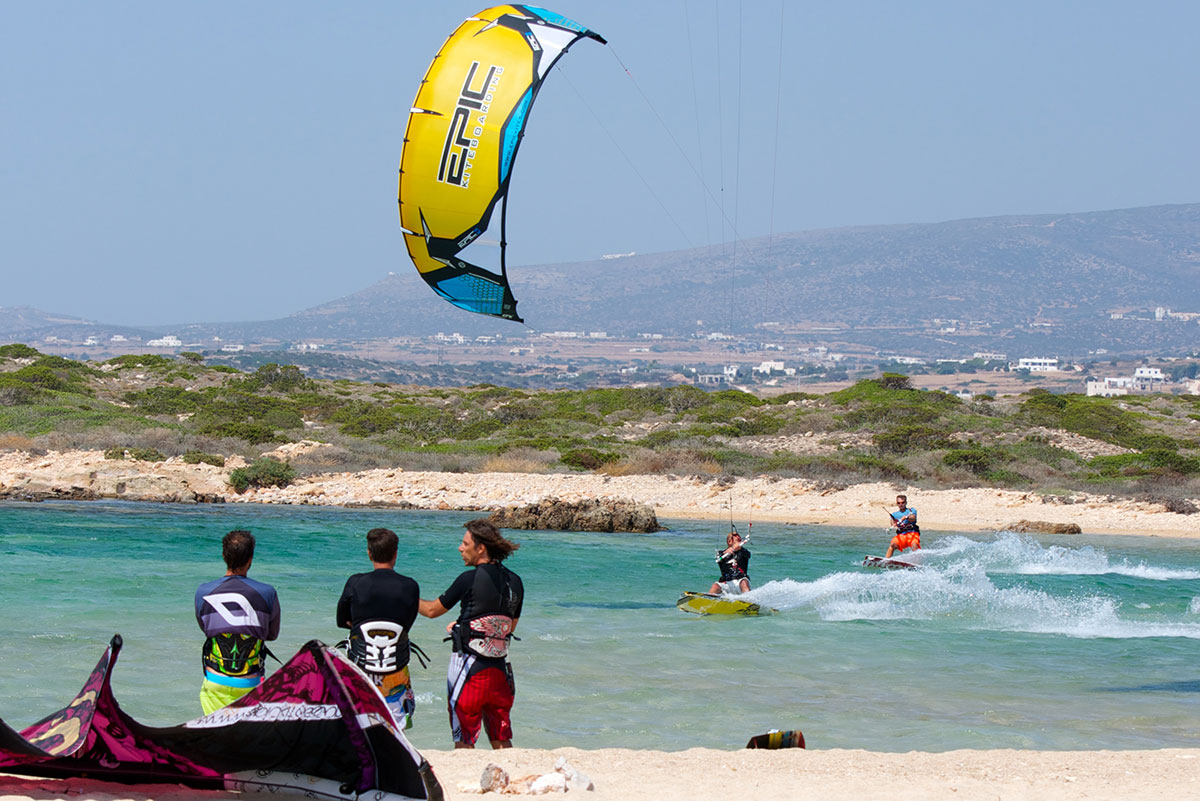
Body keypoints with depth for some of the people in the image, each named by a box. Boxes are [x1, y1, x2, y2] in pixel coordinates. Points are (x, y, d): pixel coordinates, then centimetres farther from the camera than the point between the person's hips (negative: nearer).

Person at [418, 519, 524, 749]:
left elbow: (432, 610, -2)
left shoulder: (470, 579, -13)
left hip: (469, 666, -5)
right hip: (500, 669, 6)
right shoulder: (514, 581, 5)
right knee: (501, 740, 13)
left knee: (464, 741, 2)